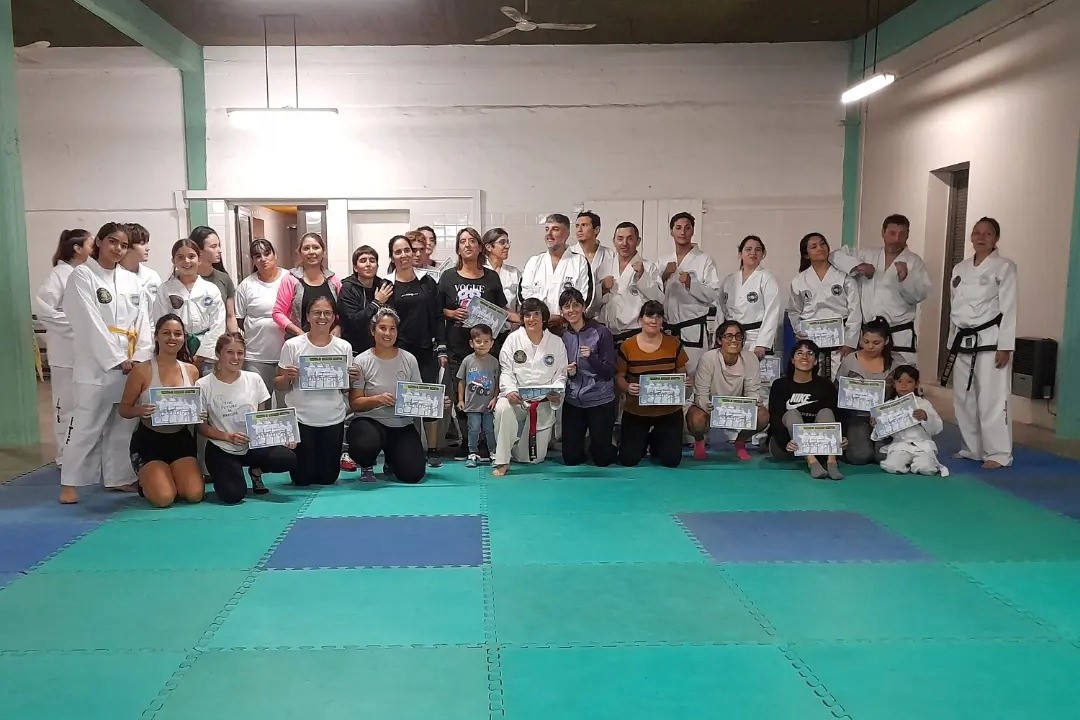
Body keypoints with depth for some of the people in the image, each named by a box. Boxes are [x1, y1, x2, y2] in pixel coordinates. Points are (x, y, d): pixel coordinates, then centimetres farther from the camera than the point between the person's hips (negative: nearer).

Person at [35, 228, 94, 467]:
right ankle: (66, 456, 14)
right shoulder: (59, 274, -10)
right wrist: (73, 325, -17)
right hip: (67, 351, -6)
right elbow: (42, 308, -19)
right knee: (67, 404, 3)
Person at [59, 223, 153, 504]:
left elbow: (142, 322, 6)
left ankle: (118, 477, 21)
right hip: (97, 363, -5)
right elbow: (90, 323, -12)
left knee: (124, 424, 10)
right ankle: (70, 482, 7)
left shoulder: (131, 280, 12)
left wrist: (140, 358, -7)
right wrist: (117, 359, -15)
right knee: (87, 424, -4)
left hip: (131, 364, 5)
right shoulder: (82, 276, -3)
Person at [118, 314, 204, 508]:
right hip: (148, 440, -3)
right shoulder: (142, 371, -9)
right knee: (164, 498, -20)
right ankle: (145, 483, 17)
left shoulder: (191, 371, 3)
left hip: (181, 439, 3)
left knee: (194, 495, -15)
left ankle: (174, 476, 21)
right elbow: (123, 409, -4)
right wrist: (139, 411, -26)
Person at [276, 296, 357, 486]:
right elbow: (279, 385, 0)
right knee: (302, 478, 5)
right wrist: (287, 378, -21)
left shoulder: (344, 347, 1)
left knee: (328, 478, 8)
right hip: (301, 419, -2)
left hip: (333, 420, 2)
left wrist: (351, 379, -12)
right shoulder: (292, 345, -5)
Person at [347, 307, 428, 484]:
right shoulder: (361, 362, -4)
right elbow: (354, 403, -5)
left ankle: (391, 459, 26)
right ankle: (367, 466, 4)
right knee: (365, 446, -37)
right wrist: (377, 399, -22)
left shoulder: (408, 359, 3)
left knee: (413, 474, -13)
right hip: (370, 420, -2)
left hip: (402, 424, 3)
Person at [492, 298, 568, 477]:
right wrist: (509, 390, -24)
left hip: (544, 403, 1)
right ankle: (502, 462, -25)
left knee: (535, 458, 4)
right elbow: (506, 370, -5)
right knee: (502, 408, -40)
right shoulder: (513, 339, -2)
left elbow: (561, 374, 4)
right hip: (517, 399, -1)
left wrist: (556, 394, -16)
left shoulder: (556, 343, 2)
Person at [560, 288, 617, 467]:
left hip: (600, 400, -3)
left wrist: (591, 357, -27)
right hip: (573, 401, 3)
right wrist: (567, 372, -11)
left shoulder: (601, 333, -10)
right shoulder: (561, 336, 2)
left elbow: (610, 372, -11)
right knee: (570, 458, 4)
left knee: (602, 459, 2)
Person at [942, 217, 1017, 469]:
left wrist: (1005, 347, -15)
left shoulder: (1004, 267, -4)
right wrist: (952, 343, 16)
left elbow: (1009, 309, -9)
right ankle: (971, 448, 24)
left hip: (990, 340, -6)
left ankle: (999, 453, -1)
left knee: (992, 398, -8)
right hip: (963, 341, 6)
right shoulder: (960, 269, 13)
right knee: (963, 398, 11)